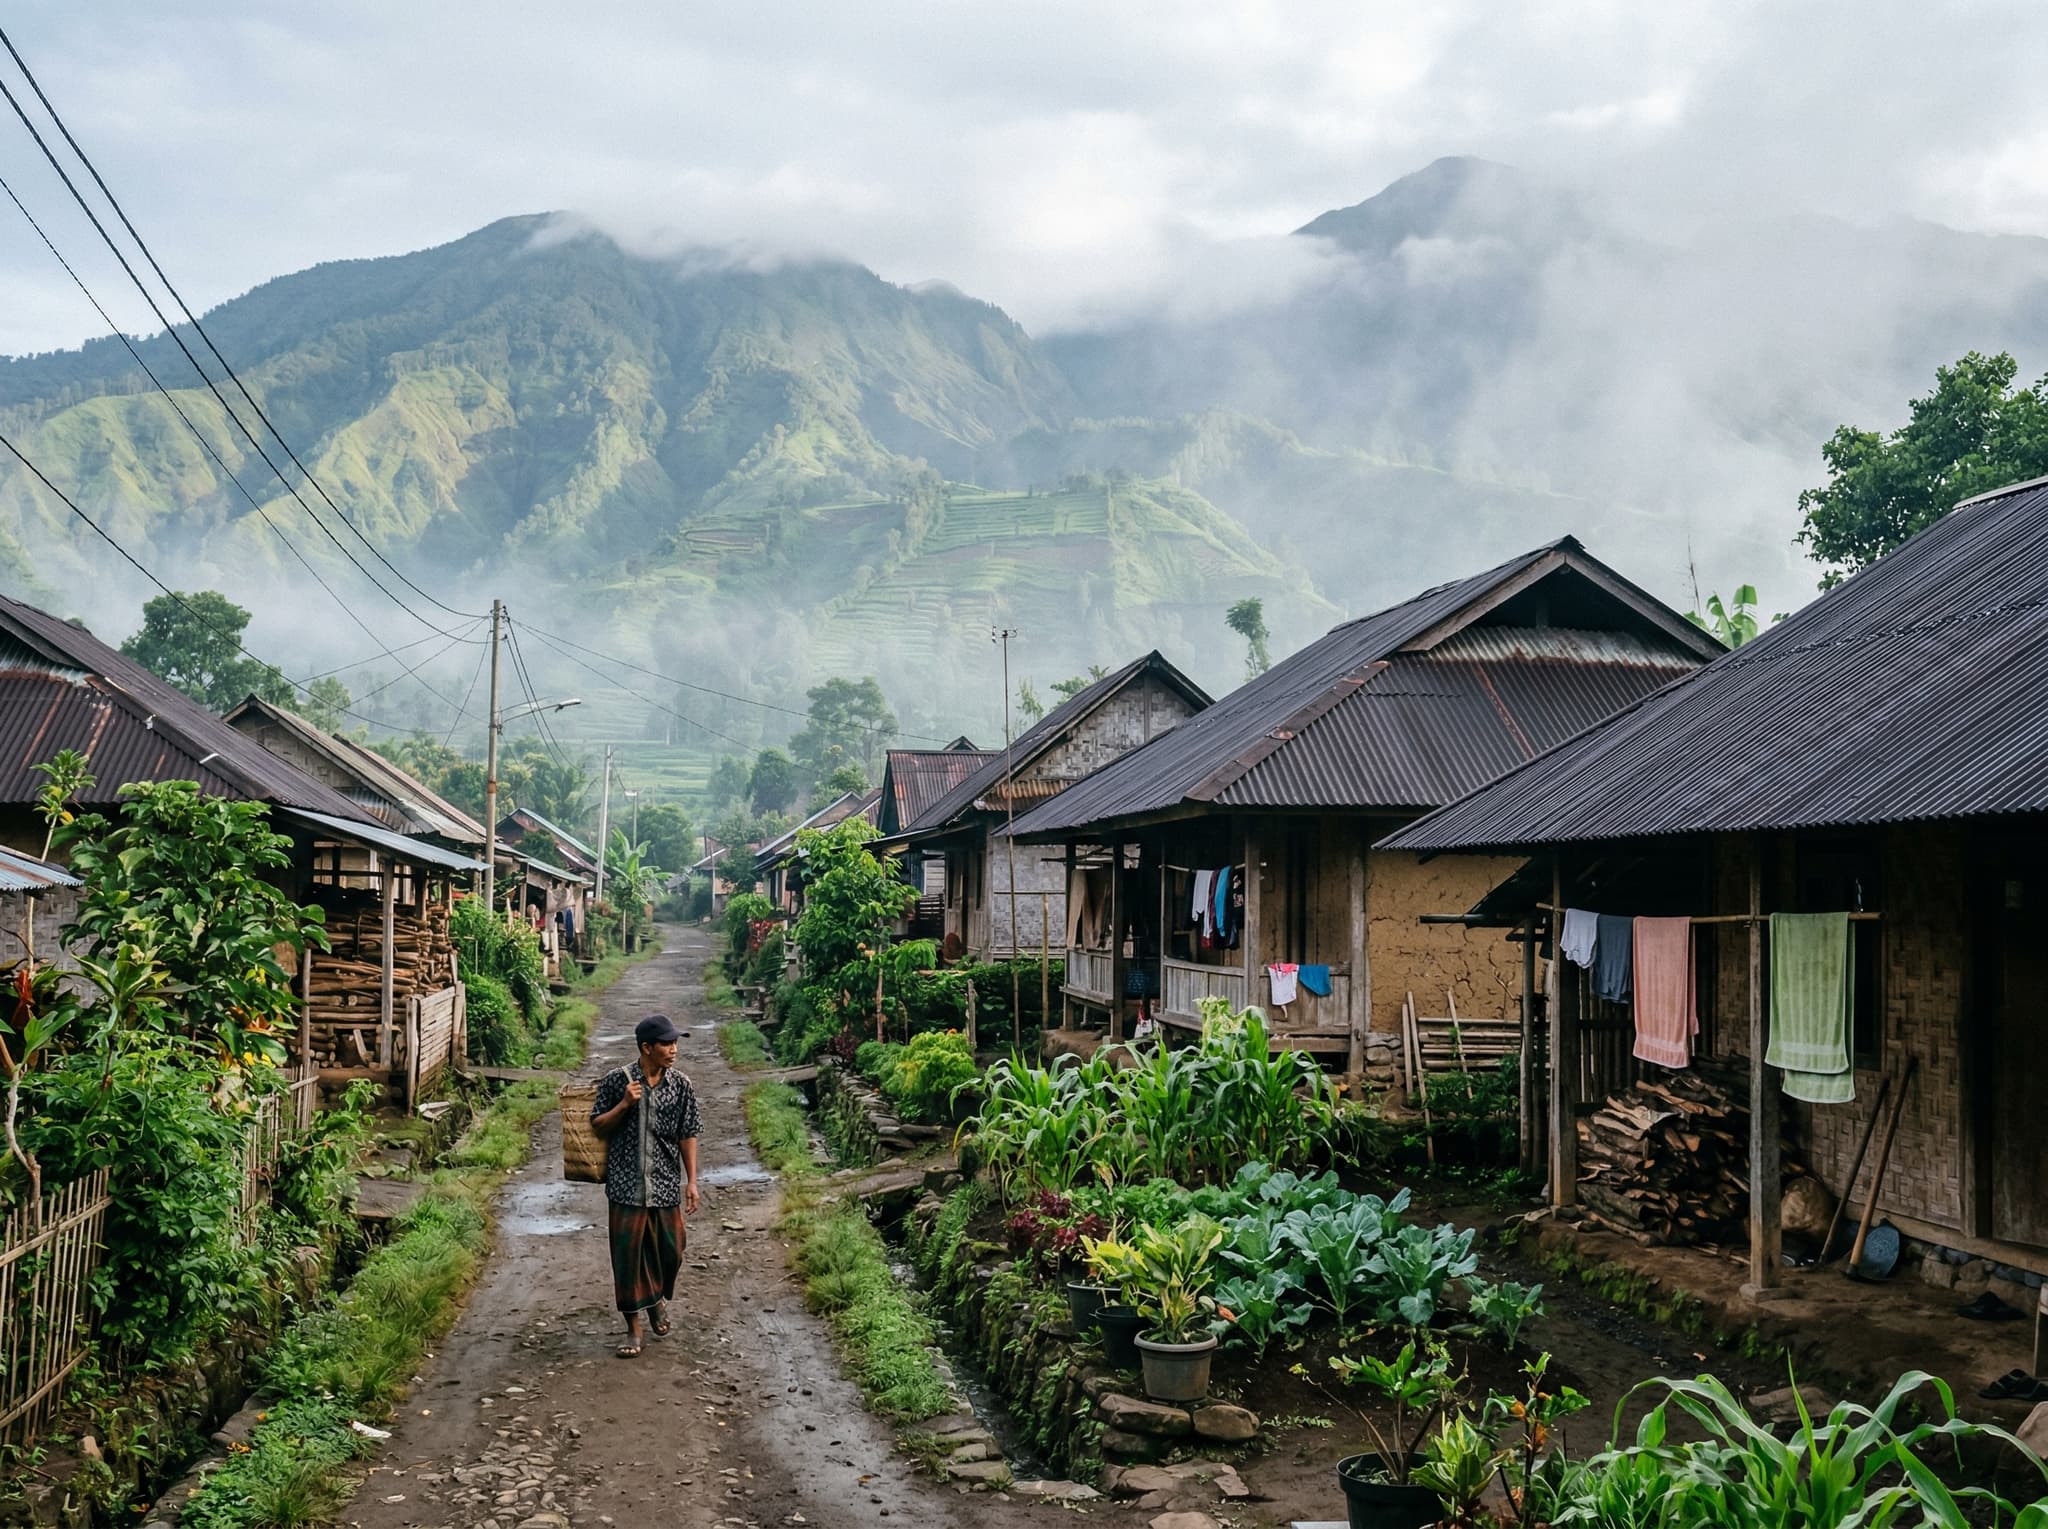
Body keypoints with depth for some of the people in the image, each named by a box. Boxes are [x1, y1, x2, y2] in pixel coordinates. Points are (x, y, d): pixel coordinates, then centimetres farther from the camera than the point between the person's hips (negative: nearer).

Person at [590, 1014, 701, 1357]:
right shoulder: (616, 1081, -6)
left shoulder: (682, 1086, -1)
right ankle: (633, 1329, 12)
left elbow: (687, 1135, 4)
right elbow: (597, 1125, 0)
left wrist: (692, 1181, 0)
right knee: (628, 1255, 1)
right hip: (626, 1184, -2)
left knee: (670, 1250, 9)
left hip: (666, 1186, 2)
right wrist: (624, 1104, -17)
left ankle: (657, 1298, 40)